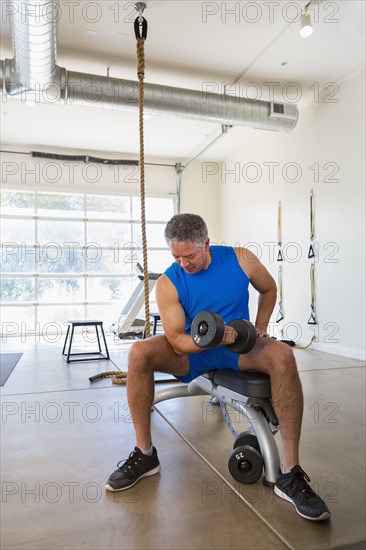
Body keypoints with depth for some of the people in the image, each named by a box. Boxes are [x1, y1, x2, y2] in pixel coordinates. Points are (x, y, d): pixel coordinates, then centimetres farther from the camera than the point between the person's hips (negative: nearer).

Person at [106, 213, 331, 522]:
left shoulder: (240, 259, -12)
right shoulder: (168, 283, -16)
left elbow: (268, 289, 8)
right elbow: (176, 341, -18)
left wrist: (260, 329, 0)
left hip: (238, 347, 1)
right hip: (193, 351, 0)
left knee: (283, 356, -31)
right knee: (139, 353, -27)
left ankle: (290, 474, -23)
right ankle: (145, 455, -12)